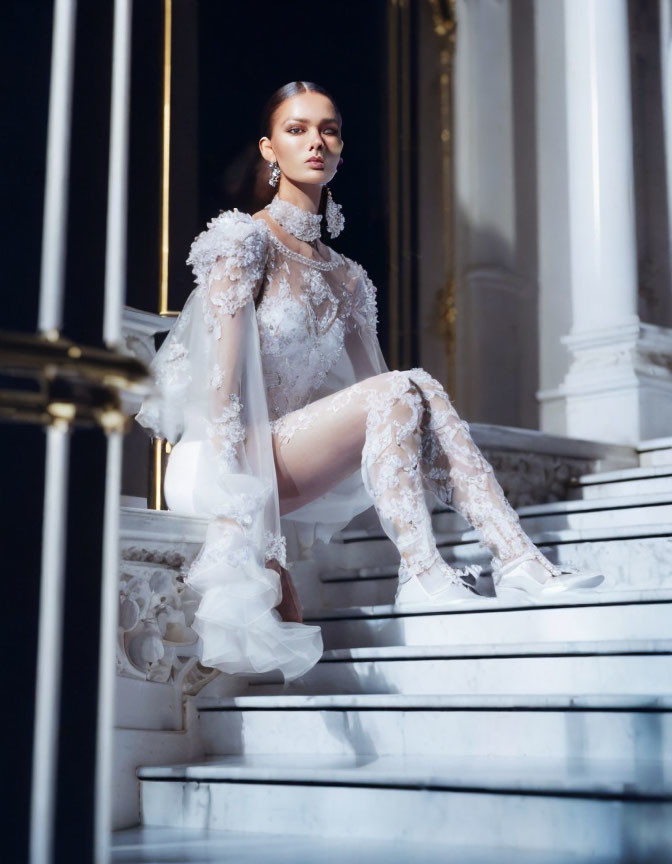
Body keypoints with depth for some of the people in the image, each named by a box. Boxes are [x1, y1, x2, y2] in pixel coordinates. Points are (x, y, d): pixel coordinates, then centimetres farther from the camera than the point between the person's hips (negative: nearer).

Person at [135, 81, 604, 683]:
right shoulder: (245, 239, -3)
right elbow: (225, 379, -14)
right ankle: (423, 576, -28)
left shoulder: (346, 278, 17)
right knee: (399, 390, -24)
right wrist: (233, 497, -23)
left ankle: (520, 561, -27)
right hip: (220, 463, -6)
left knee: (424, 393, -17)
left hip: (292, 465, 6)